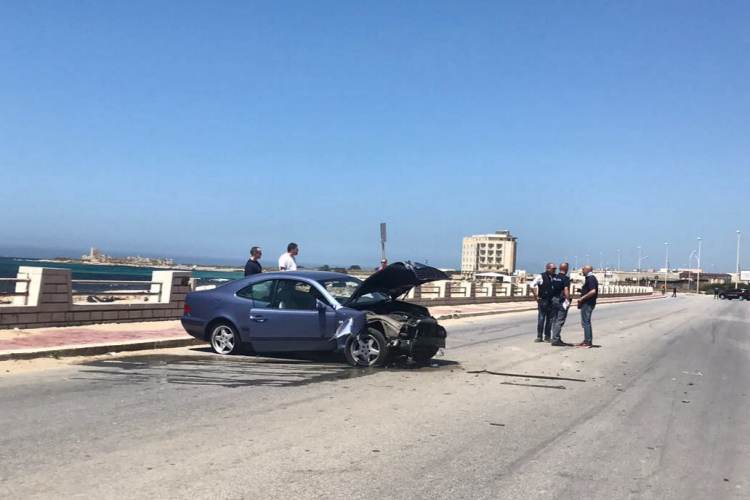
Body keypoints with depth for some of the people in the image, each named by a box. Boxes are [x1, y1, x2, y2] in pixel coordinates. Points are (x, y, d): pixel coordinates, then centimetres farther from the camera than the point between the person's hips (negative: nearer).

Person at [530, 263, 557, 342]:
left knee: (550, 319, 7)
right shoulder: (541, 276, -5)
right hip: (543, 301, -4)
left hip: (552, 302, 4)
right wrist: (536, 296, -7)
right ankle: (539, 336, 6)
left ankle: (547, 336, 15)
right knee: (541, 319, -1)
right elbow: (532, 285, -6)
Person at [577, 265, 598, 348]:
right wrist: (581, 290, 15)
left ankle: (588, 342, -6)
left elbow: (593, 291, -26)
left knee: (586, 322, -8)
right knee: (586, 322, 15)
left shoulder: (591, 279, -15)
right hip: (586, 303, 11)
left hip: (588, 303, -11)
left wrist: (582, 298, -21)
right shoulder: (589, 278, 17)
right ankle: (587, 341, 21)